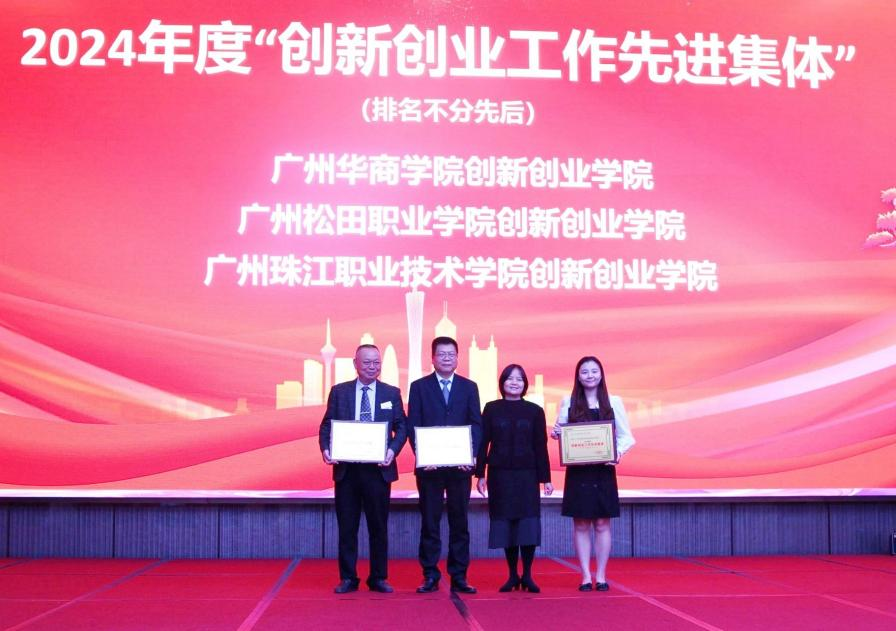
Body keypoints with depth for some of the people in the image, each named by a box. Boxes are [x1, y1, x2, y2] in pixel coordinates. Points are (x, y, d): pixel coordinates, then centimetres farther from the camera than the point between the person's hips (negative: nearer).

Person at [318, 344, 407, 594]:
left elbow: (401, 427, 4)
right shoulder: (339, 391, 6)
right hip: (346, 468, 0)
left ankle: (378, 578, 17)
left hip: (378, 468, 0)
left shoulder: (392, 393, 6)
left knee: (378, 526, 7)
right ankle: (348, 578, 15)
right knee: (347, 526, 6)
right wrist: (325, 448, -12)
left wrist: (393, 450, -13)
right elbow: (326, 425, 5)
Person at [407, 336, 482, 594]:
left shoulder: (469, 387, 9)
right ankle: (430, 576, 10)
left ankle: (459, 576, 12)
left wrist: (472, 455, -10)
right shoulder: (419, 387, 6)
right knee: (429, 522, 3)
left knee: (459, 522, 5)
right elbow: (412, 425, 1)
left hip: (460, 465, 1)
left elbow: (477, 424, 5)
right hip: (429, 466, -1)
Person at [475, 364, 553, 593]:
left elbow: (541, 446, 3)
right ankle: (512, 576, 12)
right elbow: (483, 443, 3)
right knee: (505, 524, 3)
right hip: (500, 475, 0)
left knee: (528, 522, -5)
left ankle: (527, 576, 5)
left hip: (527, 475, 0)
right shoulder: (491, 409, 4)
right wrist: (480, 474, -2)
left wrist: (545, 478, 0)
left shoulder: (535, 411, 4)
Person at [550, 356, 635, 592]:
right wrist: (556, 433, -13)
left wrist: (619, 452, -14)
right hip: (577, 471, 0)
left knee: (602, 524, 3)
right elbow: (560, 432, 9)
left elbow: (626, 436, 4)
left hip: (603, 470, 0)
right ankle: (585, 576, 9)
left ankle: (601, 576, 10)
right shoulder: (568, 403, 6)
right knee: (581, 524, 2)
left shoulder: (614, 402, 4)